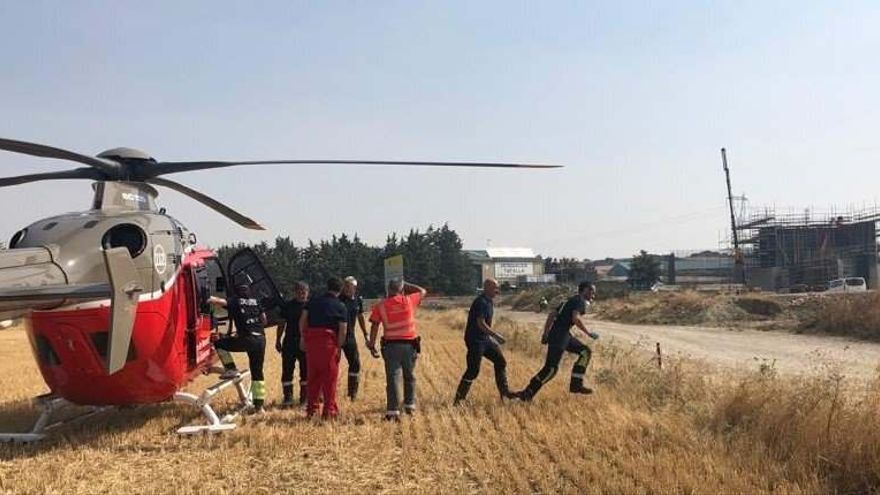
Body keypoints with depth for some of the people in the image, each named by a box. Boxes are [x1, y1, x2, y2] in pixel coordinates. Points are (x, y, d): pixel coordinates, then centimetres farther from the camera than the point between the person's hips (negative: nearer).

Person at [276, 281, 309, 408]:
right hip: (289, 343, 1)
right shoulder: (287, 306, 5)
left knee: (306, 371, 6)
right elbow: (282, 324, 11)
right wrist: (278, 340, 8)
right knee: (287, 371, 1)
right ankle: (287, 398, 9)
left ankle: (304, 398, 17)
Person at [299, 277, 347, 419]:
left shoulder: (313, 301, 11)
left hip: (311, 340, 4)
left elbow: (302, 320, 5)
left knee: (313, 376, 12)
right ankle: (329, 410, 3)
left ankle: (311, 409, 16)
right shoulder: (340, 306, 2)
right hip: (328, 341, -4)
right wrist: (338, 346, 2)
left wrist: (303, 337, 12)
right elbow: (343, 330, -5)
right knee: (329, 377, 3)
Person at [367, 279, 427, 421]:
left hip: (391, 345, -1)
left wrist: (372, 345, 4)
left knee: (392, 378, -1)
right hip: (409, 344, 1)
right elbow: (422, 291, 18)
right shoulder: (409, 301, 0)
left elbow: (374, 327, -2)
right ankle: (410, 405, 28)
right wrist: (405, 285, 22)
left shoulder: (380, 306, -1)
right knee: (409, 377, 19)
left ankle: (393, 411, -7)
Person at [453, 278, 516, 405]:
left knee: (500, 361, 10)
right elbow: (481, 324, -25)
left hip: (485, 339, 10)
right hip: (475, 340, -10)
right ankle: (458, 399, 0)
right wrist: (496, 335, -21)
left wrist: (491, 336, 20)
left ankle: (504, 393, 19)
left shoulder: (489, 302, 12)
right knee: (473, 370, -9)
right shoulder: (481, 302, -19)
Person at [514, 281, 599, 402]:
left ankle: (576, 385, 14)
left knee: (585, 351, 15)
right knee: (551, 368, -10)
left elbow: (552, 314, 19)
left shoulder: (570, 300, 21)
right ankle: (527, 394, -6)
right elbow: (575, 318, -23)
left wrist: (546, 333, 18)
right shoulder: (580, 301, -6)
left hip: (564, 335, 10)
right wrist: (589, 333, -15)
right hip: (559, 337, -10)